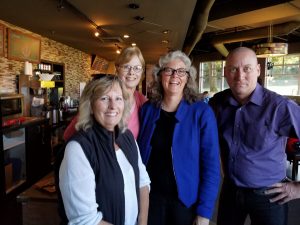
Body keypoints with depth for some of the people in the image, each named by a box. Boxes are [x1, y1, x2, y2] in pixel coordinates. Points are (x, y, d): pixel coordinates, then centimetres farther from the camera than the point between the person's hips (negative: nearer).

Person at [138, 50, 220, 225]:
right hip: (150, 197, 3)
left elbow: (211, 165, -11)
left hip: (186, 200, -2)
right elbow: (139, 155, 4)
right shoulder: (147, 109, -3)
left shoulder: (202, 112, -12)